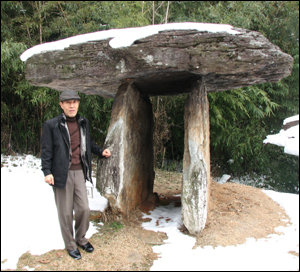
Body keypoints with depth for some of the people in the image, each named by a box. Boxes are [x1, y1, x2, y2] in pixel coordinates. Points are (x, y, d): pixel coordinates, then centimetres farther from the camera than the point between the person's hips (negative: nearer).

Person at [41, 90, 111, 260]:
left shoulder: (83, 123, 10)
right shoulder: (52, 125, -5)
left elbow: (89, 143, 22)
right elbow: (47, 150, -5)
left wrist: (101, 151, 5)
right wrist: (47, 172, -13)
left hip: (79, 172, 4)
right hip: (62, 174, -4)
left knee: (84, 209, 8)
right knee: (66, 212, 6)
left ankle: (81, 238, 32)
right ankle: (70, 245, 25)